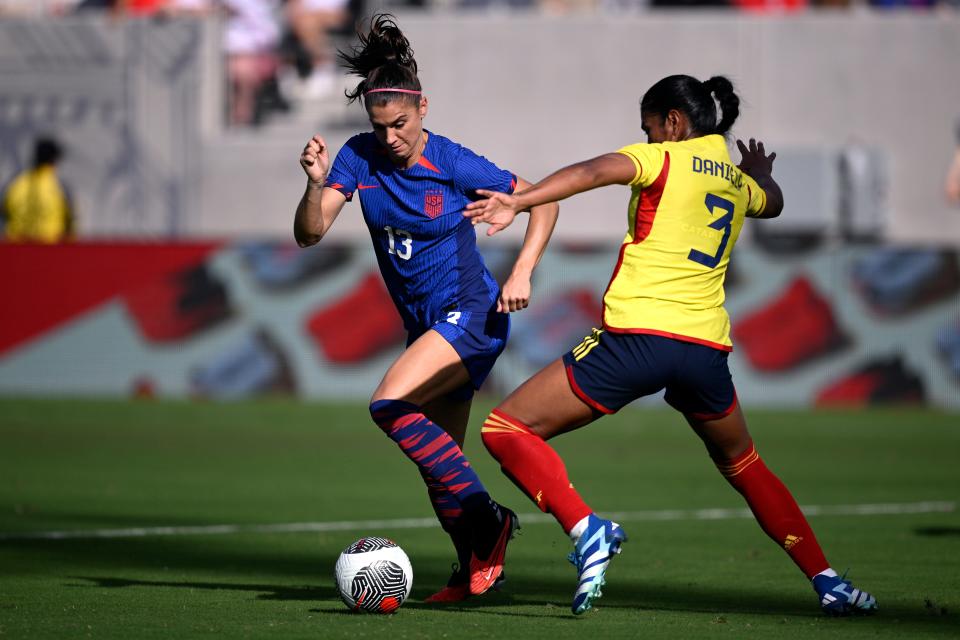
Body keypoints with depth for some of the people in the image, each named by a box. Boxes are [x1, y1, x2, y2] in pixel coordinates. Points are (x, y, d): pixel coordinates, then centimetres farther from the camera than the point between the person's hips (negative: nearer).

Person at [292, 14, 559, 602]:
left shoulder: (452, 164, -15)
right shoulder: (360, 157, -2)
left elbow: (543, 200, -5)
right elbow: (310, 233, -9)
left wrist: (523, 271, -15)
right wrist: (317, 183, -27)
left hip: (471, 313, -7)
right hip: (425, 324, 7)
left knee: (391, 406, -24)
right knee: (438, 457, 9)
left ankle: (485, 521, -18)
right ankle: (477, 567, 24)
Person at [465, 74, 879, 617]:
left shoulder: (664, 160, 1)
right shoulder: (739, 181, 19)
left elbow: (592, 173, -18)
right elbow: (772, 202, 44)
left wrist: (517, 202, -27)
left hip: (636, 336, -6)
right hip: (706, 348, 6)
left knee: (506, 430, 1)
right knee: (743, 465, 30)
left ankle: (586, 528, -19)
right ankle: (828, 582, 25)